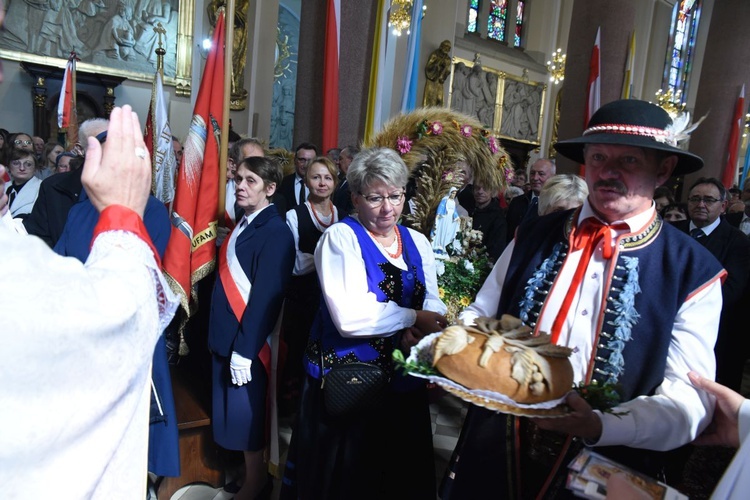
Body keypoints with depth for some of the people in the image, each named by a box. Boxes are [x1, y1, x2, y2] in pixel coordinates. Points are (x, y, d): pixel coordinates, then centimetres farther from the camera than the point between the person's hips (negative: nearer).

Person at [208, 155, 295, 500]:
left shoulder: (276, 232, -16)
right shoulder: (242, 224, 10)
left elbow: (266, 296, -20)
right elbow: (228, 278, 12)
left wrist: (244, 349, -20)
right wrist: (223, 336, 10)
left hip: (249, 339, -8)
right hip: (226, 332, 8)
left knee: (245, 412, 5)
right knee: (231, 410, 18)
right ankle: (246, 470, 37)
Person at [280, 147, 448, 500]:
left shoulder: (417, 242, 7)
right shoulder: (340, 238, -11)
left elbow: (432, 302, 3)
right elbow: (349, 317, -23)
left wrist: (417, 333, -18)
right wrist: (413, 318, -14)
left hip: (403, 379, 5)